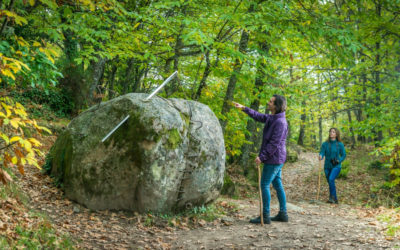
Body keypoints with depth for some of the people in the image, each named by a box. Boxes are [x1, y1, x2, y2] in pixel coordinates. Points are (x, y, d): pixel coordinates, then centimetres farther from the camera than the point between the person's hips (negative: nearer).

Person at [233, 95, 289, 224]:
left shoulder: (280, 122, -21)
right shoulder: (272, 118, 9)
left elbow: (274, 143, -23)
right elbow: (258, 116, 23)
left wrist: (262, 157, -21)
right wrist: (244, 108, 17)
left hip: (274, 159, -10)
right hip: (275, 159, 10)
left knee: (264, 185, -6)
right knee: (277, 185, 12)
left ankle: (265, 216, -2)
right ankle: (282, 214, 17)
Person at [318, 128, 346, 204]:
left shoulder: (340, 144, -7)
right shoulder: (325, 144, -1)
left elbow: (343, 155, 1)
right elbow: (322, 153, -10)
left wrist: (338, 161, -18)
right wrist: (320, 157, -34)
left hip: (336, 166, -4)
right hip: (327, 167, 4)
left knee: (331, 179, -27)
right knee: (331, 183, 10)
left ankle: (332, 197, -18)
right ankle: (335, 200, 25)